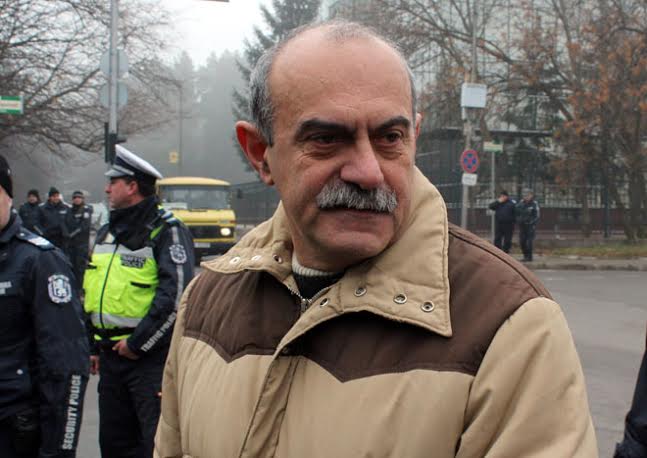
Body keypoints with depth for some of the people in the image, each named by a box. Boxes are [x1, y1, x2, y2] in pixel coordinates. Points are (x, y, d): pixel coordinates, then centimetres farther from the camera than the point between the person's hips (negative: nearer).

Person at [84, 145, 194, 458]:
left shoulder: (167, 231, -10)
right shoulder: (106, 233, 15)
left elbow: (176, 296, -19)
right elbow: (92, 293, 23)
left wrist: (138, 344, -16)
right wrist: (94, 345, 18)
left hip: (153, 357, -8)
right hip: (112, 355, 8)